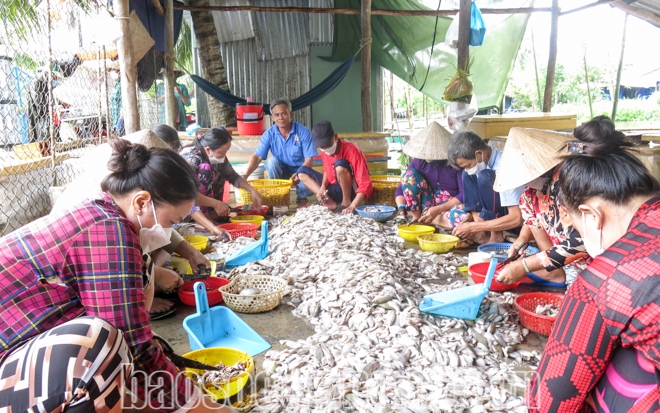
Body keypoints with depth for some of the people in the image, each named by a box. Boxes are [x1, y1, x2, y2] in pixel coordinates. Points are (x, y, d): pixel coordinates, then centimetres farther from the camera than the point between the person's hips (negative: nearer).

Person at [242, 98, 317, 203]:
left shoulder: (303, 132, -16)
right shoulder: (269, 134, -10)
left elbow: (309, 159, -18)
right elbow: (257, 157, -16)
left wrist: (299, 174, -37)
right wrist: (246, 174, -34)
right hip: (280, 171, 2)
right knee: (272, 160, -30)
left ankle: (301, 195, 7)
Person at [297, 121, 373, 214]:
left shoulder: (351, 150, -24)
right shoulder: (325, 151, -4)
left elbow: (365, 185, -29)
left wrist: (352, 206, -41)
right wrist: (323, 187, -7)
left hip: (352, 192, -7)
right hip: (336, 190, 7)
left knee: (340, 164, -33)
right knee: (302, 172, 0)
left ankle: (347, 202, -15)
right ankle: (330, 203, -13)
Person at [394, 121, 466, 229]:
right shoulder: (419, 161, -8)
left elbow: (465, 194, -18)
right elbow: (400, 189, -4)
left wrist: (438, 209, -26)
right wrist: (401, 209, -23)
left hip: (450, 206, -2)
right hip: (427, 205, 2)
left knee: (464, 215, -39)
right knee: (410, 174, -18)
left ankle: (424, 219, -15)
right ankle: (416, 217, -11)